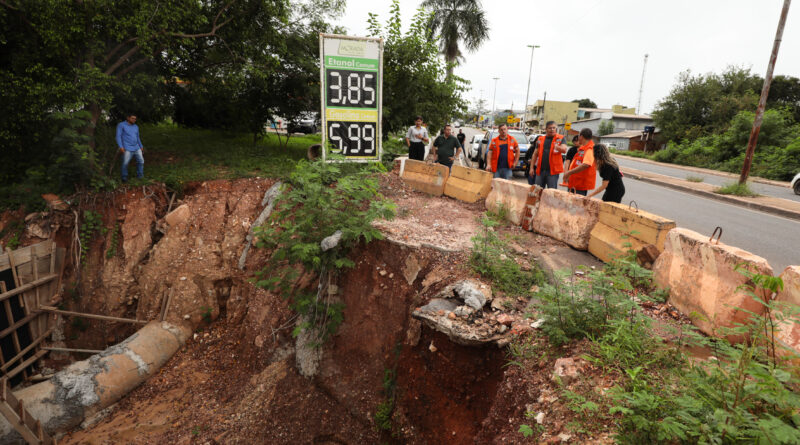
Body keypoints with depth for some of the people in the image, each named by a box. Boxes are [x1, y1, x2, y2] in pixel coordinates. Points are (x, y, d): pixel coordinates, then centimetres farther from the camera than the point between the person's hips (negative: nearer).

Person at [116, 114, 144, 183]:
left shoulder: (136, 126, 13)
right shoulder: (121, 125, -3)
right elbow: (118, 136, -8)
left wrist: (141, 147, 17)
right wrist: (121, 147, -17)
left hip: (136, 148, 5)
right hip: (127, 149, -5)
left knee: (141, 161, 2)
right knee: (125, 163, -6)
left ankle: (140, 176, 16)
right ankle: (124, 177, 12)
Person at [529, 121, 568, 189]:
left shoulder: (560, 138, 2)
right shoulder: (540, 139, 11)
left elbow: (564, 150, -13)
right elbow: (535, 154, 13)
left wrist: (557, 147, -30)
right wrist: (532, 167, 8)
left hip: (552, 170, -3)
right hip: (540, 170, 3)